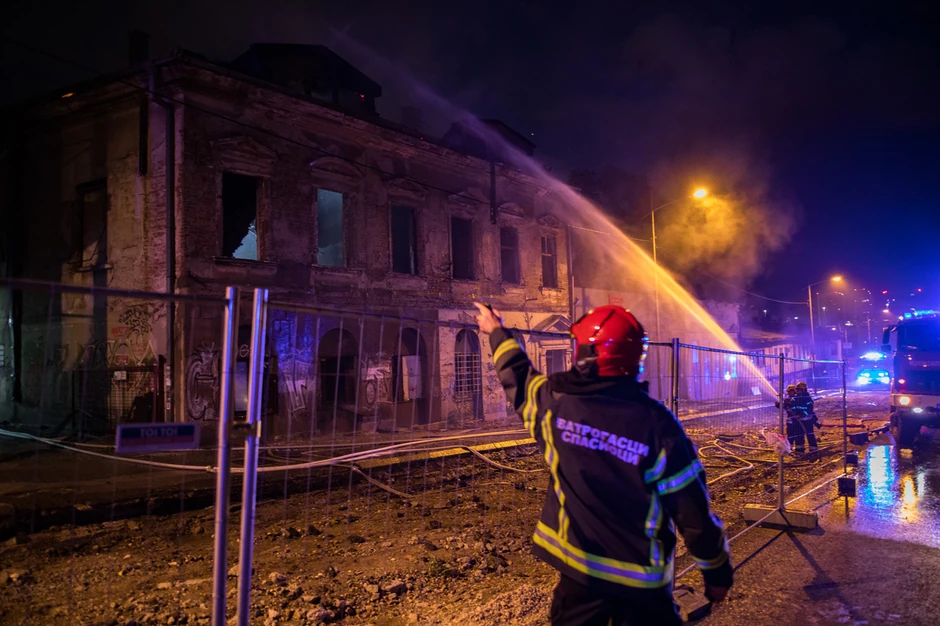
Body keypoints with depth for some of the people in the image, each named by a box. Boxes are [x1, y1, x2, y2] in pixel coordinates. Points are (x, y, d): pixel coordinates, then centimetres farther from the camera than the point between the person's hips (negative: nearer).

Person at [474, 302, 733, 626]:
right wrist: (718, 571, 2)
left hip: (578, 569, 2)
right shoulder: (658, 424, -20)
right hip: (641, 580, -2)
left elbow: (518, 377, 11)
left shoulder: (555, 401, -12)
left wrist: (497, 331, 28)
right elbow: (693, 512, -13)